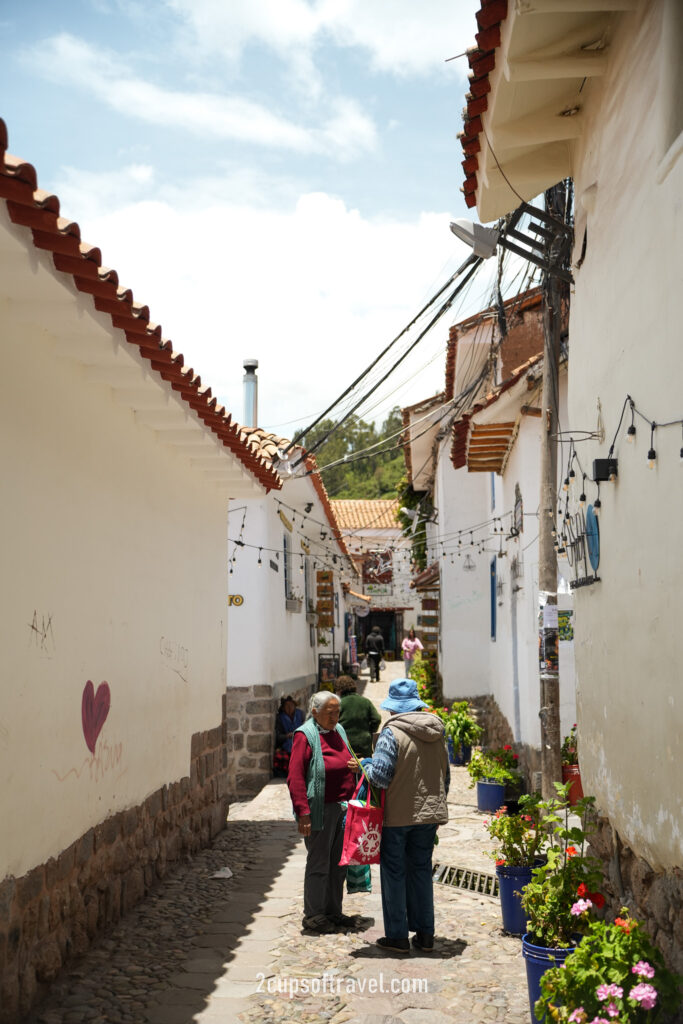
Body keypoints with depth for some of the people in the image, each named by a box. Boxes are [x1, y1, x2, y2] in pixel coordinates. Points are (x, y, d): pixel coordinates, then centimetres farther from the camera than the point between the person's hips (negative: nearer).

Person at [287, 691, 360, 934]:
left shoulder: (339, 731, 13)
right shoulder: (305, 735, -11)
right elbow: (295, 777, -16)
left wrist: (355, 765, 3)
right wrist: (303, 812, -21)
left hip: (342, 808, 8)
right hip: (320, 810, -7)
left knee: (338, 863, 14)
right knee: (318, 863, 1)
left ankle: (333, 912, 26)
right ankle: (313, 916, 12)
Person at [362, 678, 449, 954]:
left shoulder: (392, 733, -16)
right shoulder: (437, 734, 6)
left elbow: (380, 777, -20)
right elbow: (445, 777, 14)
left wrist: (365, 765, 0)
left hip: (397, 816, -6)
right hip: (429, 813, 6)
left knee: (394, 873, 6)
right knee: (421, 870, 15)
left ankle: (397, 936, 10)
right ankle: (425, 934, 19)